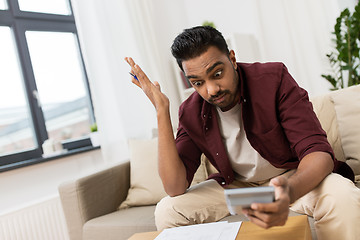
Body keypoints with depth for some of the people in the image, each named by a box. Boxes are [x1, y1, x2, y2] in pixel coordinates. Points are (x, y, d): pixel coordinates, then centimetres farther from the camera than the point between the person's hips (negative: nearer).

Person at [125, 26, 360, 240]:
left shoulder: (274, 78, -20)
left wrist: (289, 192, -50)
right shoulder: (191, 114, -10)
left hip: (297, 178, -2)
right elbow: (175, 188, -18)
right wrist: (162, 111, -24)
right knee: (167, 211, -15)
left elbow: (318, 151, -25)